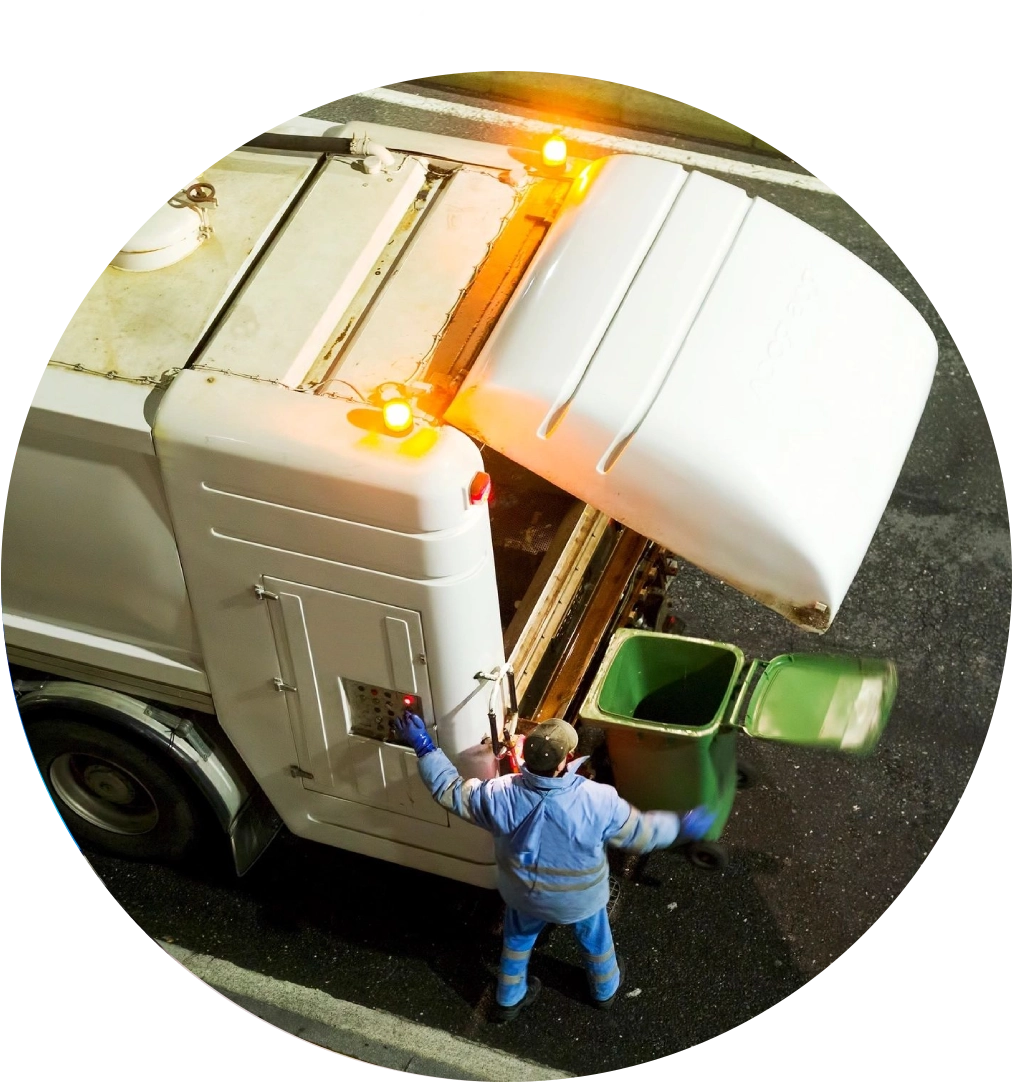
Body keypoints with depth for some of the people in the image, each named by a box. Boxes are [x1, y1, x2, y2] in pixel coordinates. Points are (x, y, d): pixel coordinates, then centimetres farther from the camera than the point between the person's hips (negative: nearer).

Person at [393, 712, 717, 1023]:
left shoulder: (501, 795, -32)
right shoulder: (598, 801, -37)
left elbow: (450, 790, -16)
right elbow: (641, 833, -21)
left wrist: (423, 747, -7)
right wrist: (683, 826, -3)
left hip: (523, 892, 1)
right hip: (579, 897, -1)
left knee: (517, 939, 32)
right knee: (594, 937, 32)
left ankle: (509, 1000, 54)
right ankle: (605, 990, 59)